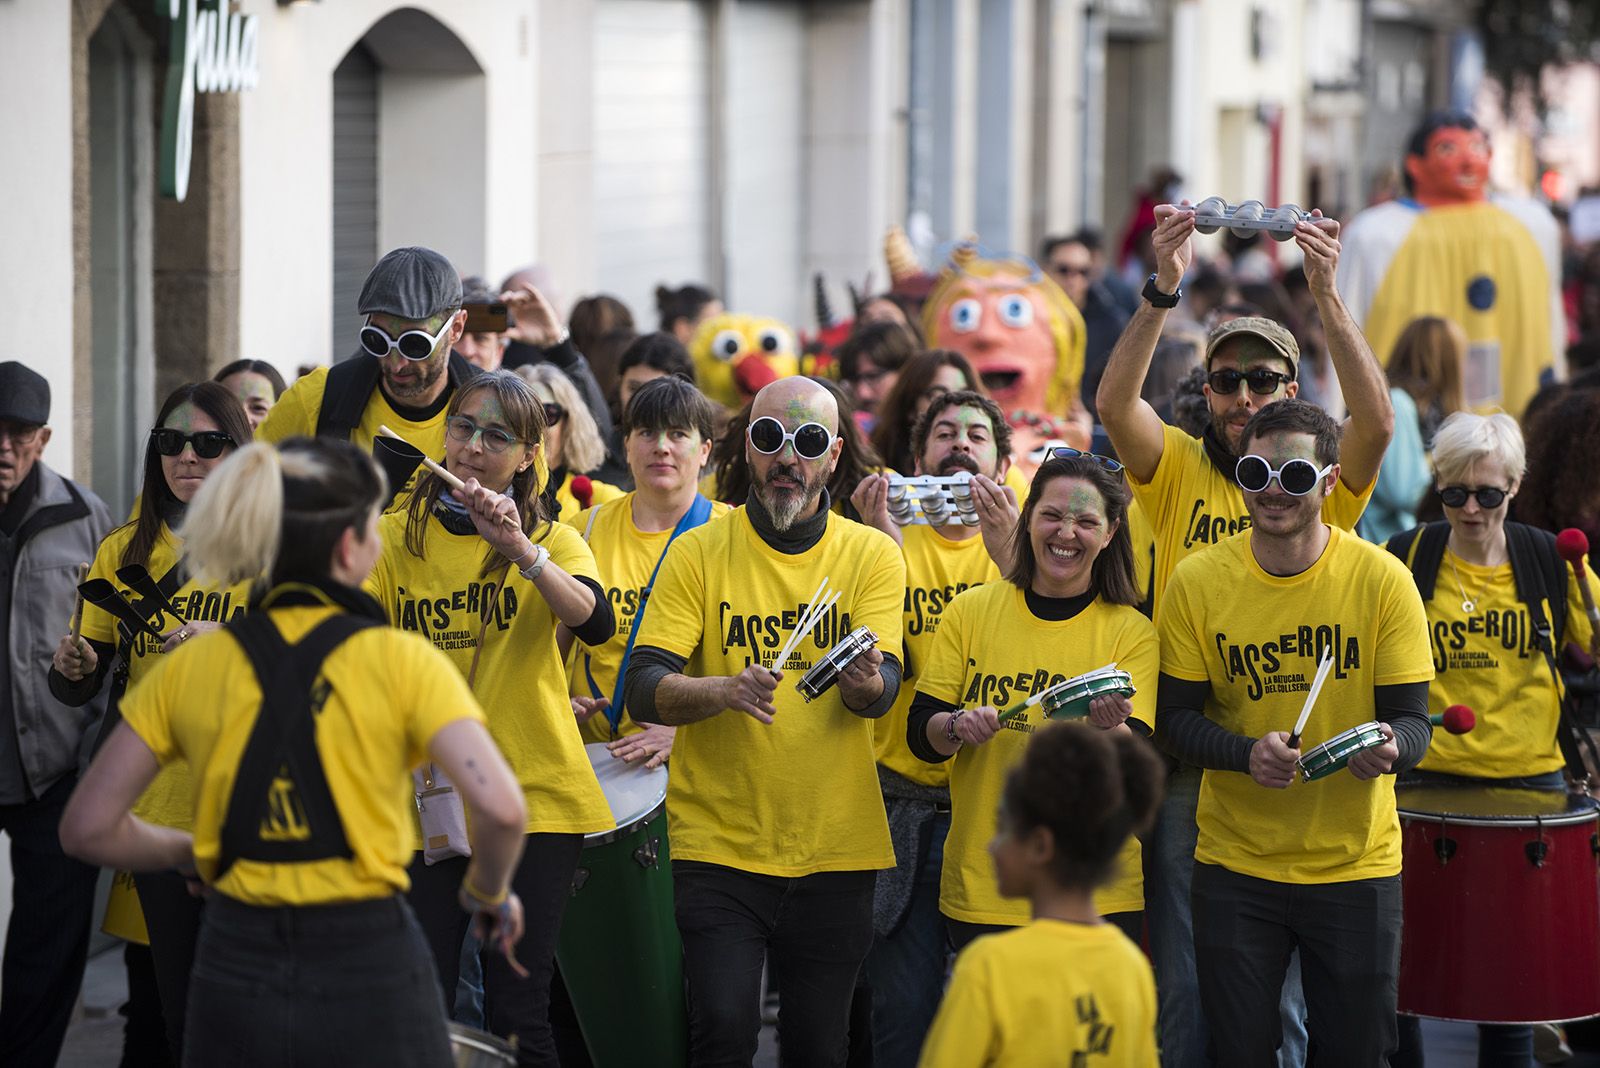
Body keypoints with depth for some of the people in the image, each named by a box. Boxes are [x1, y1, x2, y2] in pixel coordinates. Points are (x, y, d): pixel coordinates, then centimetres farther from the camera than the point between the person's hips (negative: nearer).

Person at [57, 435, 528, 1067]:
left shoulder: (191, 667, 2)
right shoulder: (398, 660, -7)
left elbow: (87, 828, 1)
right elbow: (499, 807, -18)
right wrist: (488, 894, 2)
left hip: (235, 974, 3)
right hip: (368, 977, -3)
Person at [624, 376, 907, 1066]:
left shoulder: (871, 555, 4)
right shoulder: (697, 553, 0)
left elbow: (883, 691, -8)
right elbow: (644, 691, -9)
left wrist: (864, 683, -32)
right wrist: (727, 689, -29)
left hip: (835, 849, 1)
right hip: (718, 844, -1)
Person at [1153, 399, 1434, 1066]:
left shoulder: (1383, 580, -9)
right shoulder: (1198, 582, -6)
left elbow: (1412, 718, -6)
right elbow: (1174, 718, -3)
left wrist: (1388, 747, -30)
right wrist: (1248, 753, -23)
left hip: (1357, 866, 0)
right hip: (1234, 865, 0)